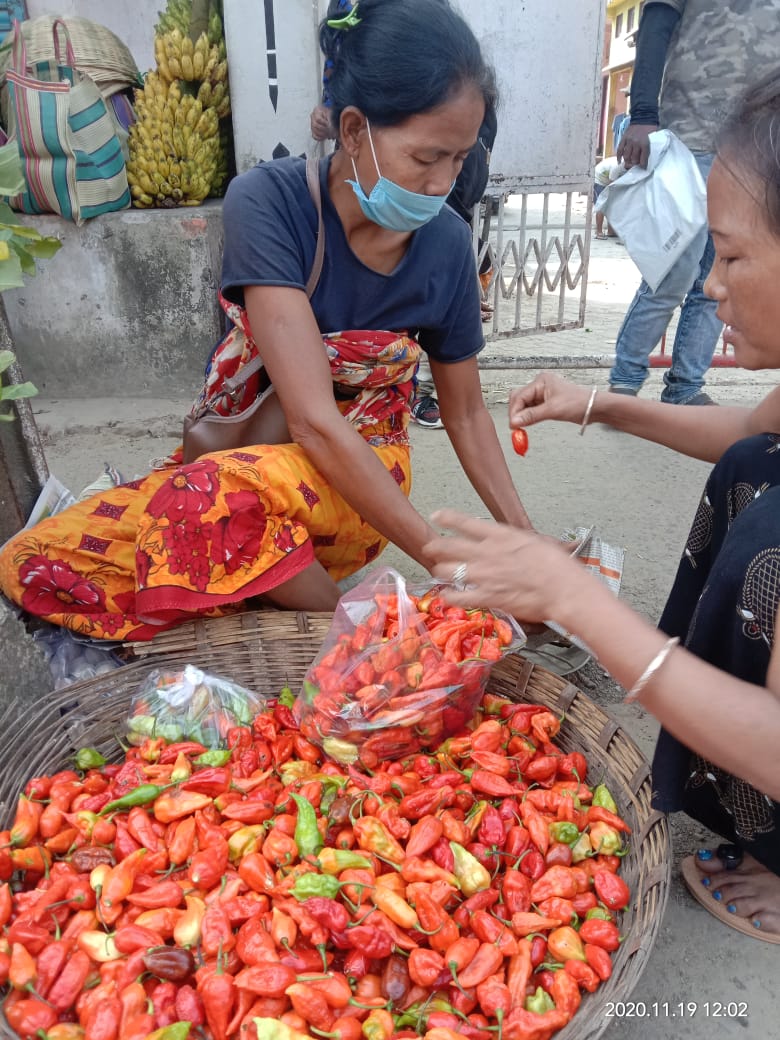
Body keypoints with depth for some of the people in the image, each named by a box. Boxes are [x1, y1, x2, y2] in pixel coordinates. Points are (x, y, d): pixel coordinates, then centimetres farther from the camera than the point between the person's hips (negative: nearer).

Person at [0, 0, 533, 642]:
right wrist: (444, 563, -30)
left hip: (361, 470, 0)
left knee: (221, 491, -35)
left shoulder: (446, 243, -9)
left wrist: (525, 541, -5)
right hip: (231, 450, 1)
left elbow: (466, 413, 3)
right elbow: (314, 421, -29)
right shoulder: (269, 201, -20)